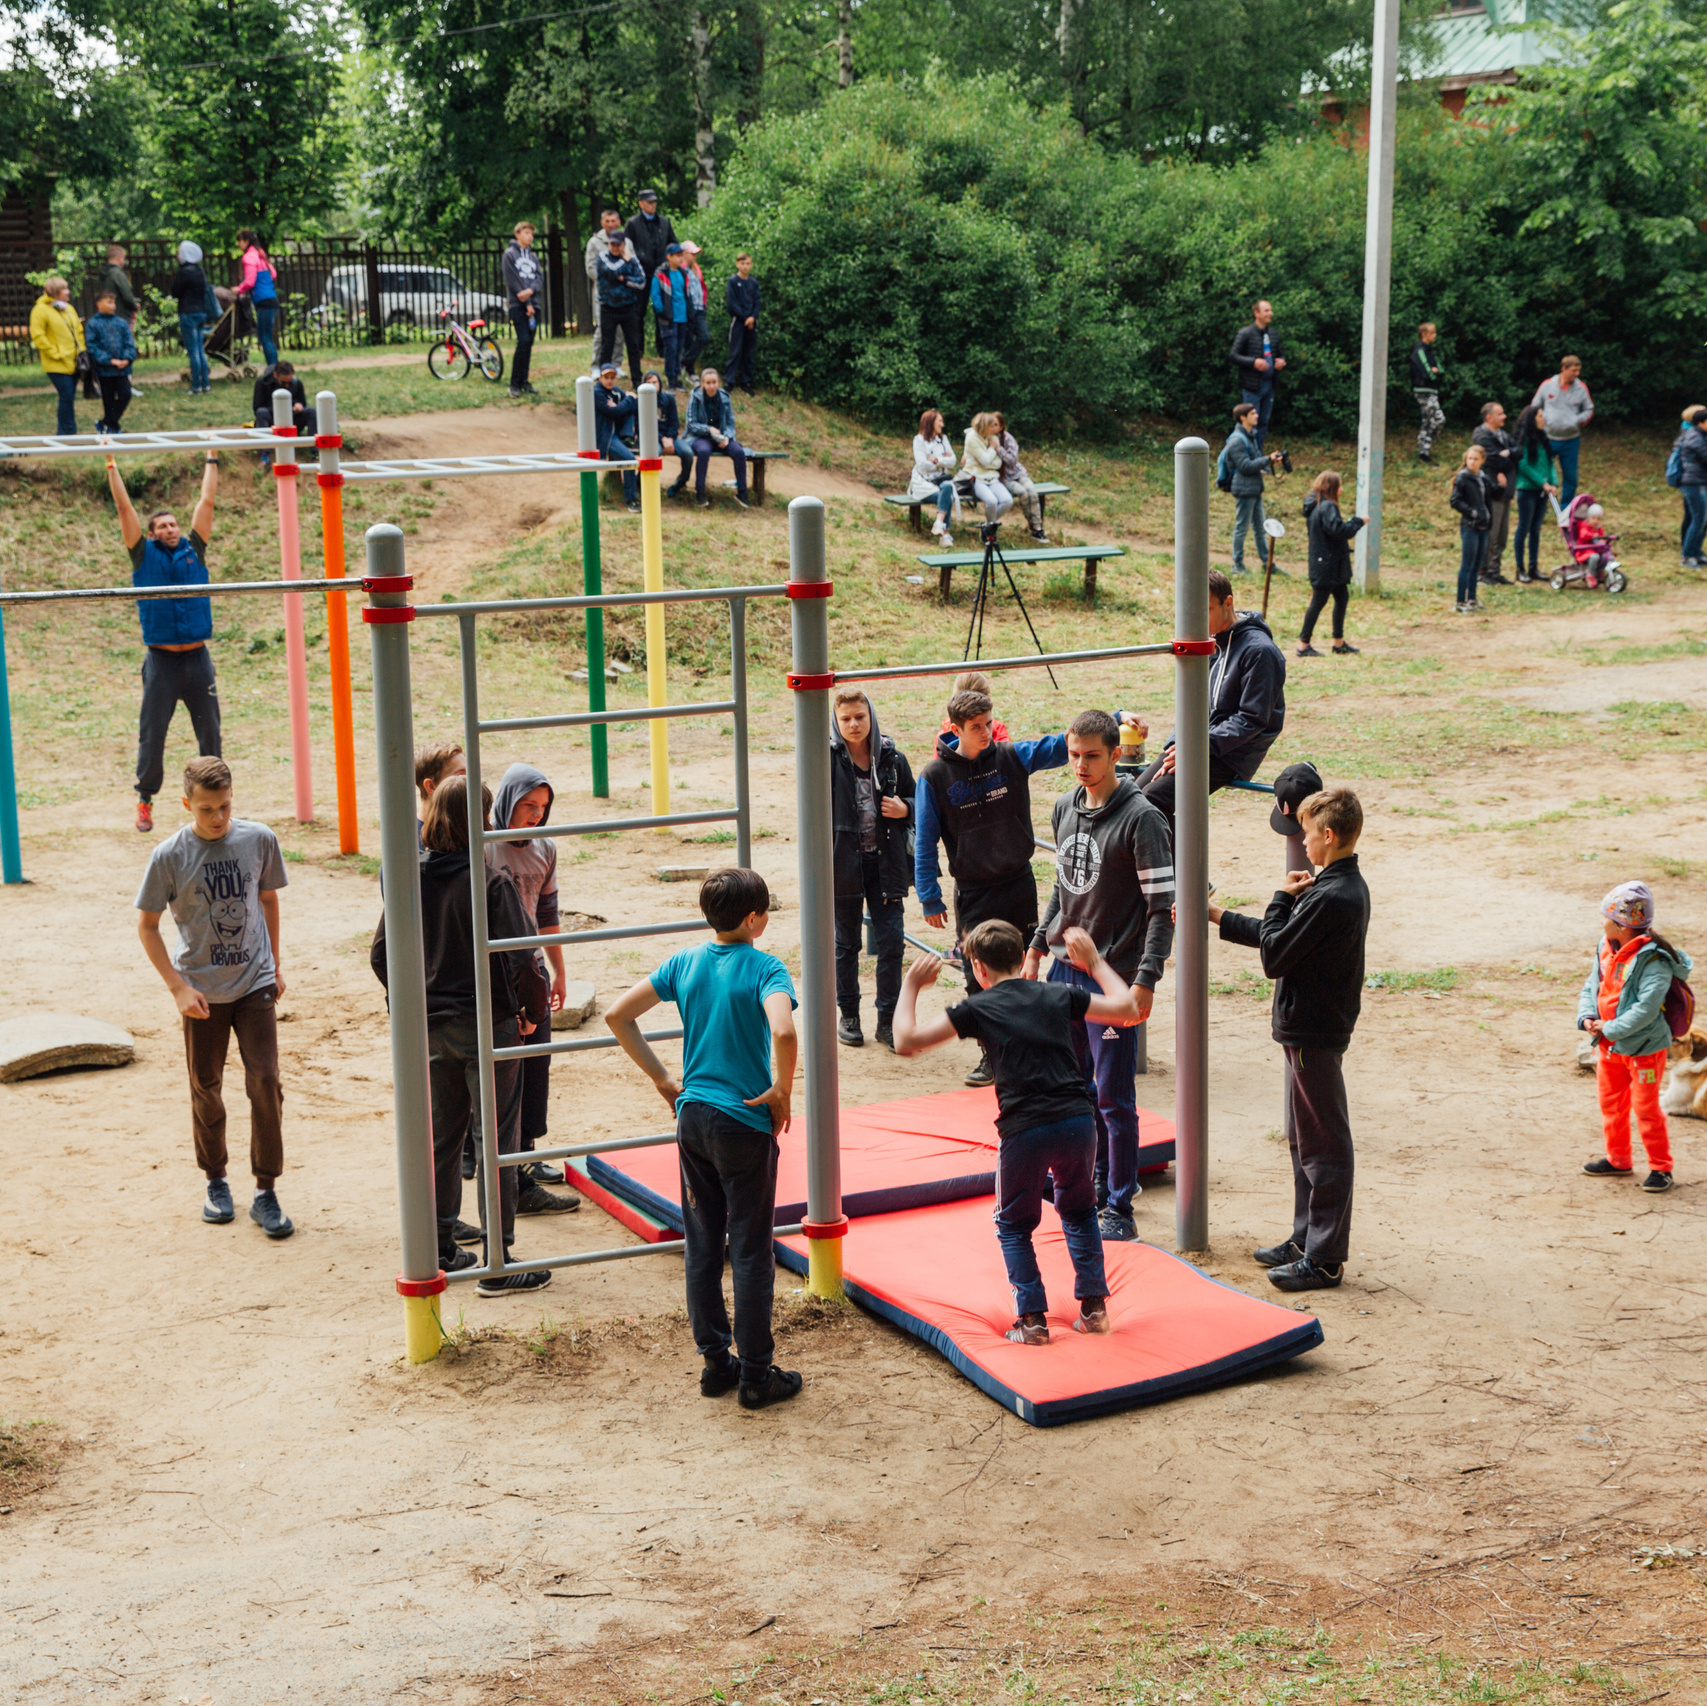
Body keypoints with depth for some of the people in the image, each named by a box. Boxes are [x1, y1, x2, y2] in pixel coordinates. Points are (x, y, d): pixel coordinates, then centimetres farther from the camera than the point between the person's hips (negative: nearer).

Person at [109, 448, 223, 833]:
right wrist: (112, 465, 6)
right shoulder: (144, 555, 5)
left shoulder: (193, 549, 9)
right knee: (152, 733, 0)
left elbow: (207, 502, 14)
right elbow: (124, 507, 5)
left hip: (198, 657, 2)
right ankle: (145, 799, 12)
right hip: (162, 660, -2)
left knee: (209, 731, 6)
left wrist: (211, 459, 19)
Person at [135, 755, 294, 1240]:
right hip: (201, 991, -1)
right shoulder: (169, 856, -10)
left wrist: (275, 962, 14)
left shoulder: (259, 839, -4)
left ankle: (266, 1192, 3)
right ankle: (216, 1182, 30)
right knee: (206, 1089, 10)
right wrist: (178, 987, -8)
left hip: (255, 984, 1)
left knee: (265, 1081, -7)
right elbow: (146, 925, -2)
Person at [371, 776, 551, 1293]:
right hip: (487, 1025, -5)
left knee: (442, 1137, 17)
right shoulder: (491, 882, -17)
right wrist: (533, 1011, -1)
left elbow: (381, 956, 4)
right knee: (497, 1140, 3)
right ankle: (498, 1265, 6)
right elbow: (520, 959, -18)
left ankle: (440, 1251, 26)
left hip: (431, 1029, 5)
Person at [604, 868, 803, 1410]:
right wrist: (781, 1091, -16)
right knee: (750, 1252, 4)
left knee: (702, 1245, 14)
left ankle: (715, 1361, 23)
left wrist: (662, 1078, 8)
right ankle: (756, 1375, 11)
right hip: (745, 1126, -5)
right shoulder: (765, 968, -14)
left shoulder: (685, 963, 3)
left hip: (692, 1117, 5)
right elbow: (783, 1032, -32)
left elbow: (618, 1015, 4)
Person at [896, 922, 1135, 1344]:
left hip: (1024, 1130, -3)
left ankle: (1032, 1320, 12)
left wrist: (910, 985, 16)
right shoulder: (1059, 996, 13)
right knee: (1078, 1210, 28)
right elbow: (1128, 1009, 23)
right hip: (1077, 1120, 3)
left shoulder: (978, 1008, 4)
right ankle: (1094, 1305, 24)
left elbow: (907, 1040, 2)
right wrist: (1095, 963, 34)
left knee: (1014, 1226, 19)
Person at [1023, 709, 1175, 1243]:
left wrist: (1146, 982, -21)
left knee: (1114, 1098, -3)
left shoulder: (1141, 818, -13)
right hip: (1064, 966, 7)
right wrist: (1038, 947, 18)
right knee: (1077, 1088, 14)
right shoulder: (1065, 810, 9)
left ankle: (1119, 1209, 5)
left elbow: (1162, 906, -15)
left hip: (1112, 974, -7)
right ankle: (1094, 1186, 27)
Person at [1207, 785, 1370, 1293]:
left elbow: (1273, 956, -19)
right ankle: (1306, 1237, 29)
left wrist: (1282, 897, -8)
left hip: (1314, 1034, -10)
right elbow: (1284, 940, 18)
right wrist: (1219, 917, 21)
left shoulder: (1330, 898, -23)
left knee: (1322, 1145, -2)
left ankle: (1324, 1259, 5)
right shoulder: (1347, 886, 9)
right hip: (1312, 1027, 10)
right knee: (1305, 1140, 19)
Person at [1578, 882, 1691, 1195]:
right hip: (1609, 1045, 8)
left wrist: (1609, 1029, -25)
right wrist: (1587, 1018, -9)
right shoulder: (1605, 949, 1)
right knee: (1611, 1104, 17)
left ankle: (1660, 1167, 12)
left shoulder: (1653, 961, -23)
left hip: (1644, 1048, -8)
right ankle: (1618, 1160, 32)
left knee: (1646, 1109, -1)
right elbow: (1591, 987, 9)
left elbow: (1646, 1009, -29)